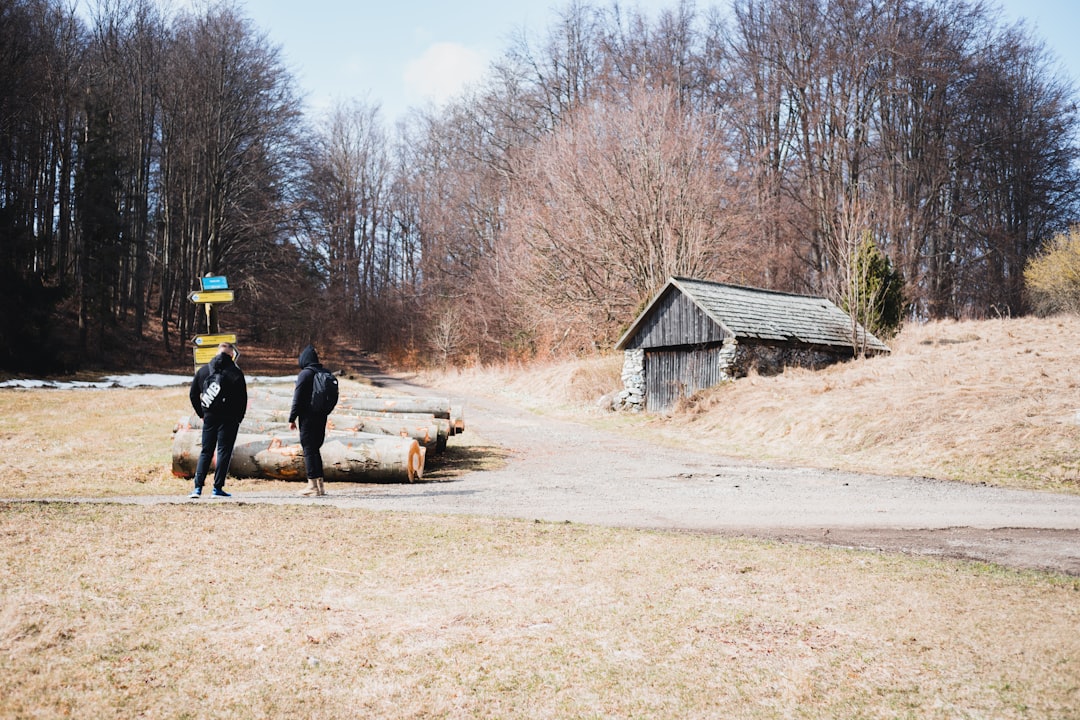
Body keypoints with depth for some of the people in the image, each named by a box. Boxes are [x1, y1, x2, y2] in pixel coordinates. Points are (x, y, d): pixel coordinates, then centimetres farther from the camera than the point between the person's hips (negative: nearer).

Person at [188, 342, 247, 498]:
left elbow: (193, 394, 9)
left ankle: (198, 487, 4)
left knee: (205, 451, 11)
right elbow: (243, 398, -8)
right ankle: (218, 488, -2)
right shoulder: (235, 372, -6)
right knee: (224, 451, 1)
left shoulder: (203, 370, 7)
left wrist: (202, 414, 15)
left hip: (209, 417, 4)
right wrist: (239, 418, 3)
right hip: (229, 418, -4)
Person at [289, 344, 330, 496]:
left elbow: (298, 398, -12)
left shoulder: (305, 374, -10)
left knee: (308, 449, -3)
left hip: (308, 417, -7)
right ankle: (320, 484, 13)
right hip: (321, 417, 7)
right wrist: (323, 412, 17)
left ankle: (312, 485, -5)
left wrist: (292, 418, -7)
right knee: (316, 449, 14)